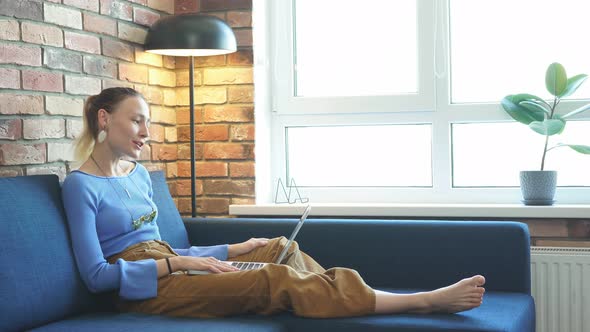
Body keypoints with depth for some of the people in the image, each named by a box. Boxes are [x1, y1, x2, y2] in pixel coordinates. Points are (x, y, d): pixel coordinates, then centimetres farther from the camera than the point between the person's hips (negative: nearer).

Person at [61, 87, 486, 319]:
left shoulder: (139, 174, 14)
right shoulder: (81, 185, -9)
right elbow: (96, 274, -17)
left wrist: (230, 250, 10)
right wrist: (175, 263, -19)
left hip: (168, 272, 9)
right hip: (140, 289, -9)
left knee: (282, 249, -4)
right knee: (275, 279, -21)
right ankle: (425, 301, -20)